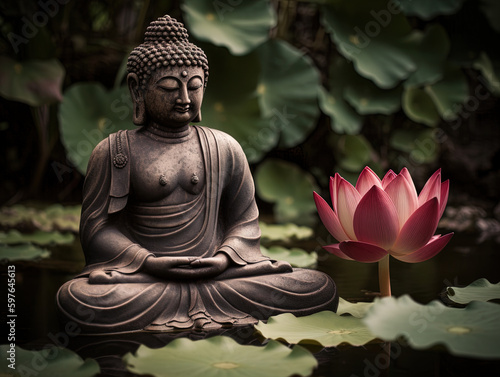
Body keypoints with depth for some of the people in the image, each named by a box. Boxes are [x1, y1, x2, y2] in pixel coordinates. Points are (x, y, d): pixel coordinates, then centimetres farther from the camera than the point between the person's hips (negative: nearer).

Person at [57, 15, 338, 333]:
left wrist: (225, 258, -8)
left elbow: (246, 221, 14)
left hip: (215, 272, 3)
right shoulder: (115, 151, 6)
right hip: (142, 276, -2)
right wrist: (148, 262, -16)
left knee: (321, 288, -19)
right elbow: (96, 227, 1)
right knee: (77, 298, -37)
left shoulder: (225, 148, 14)